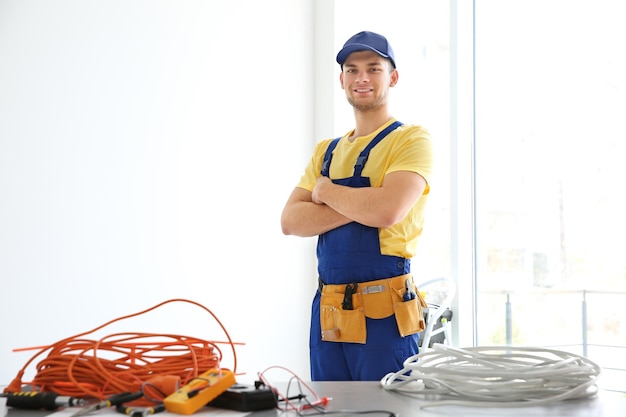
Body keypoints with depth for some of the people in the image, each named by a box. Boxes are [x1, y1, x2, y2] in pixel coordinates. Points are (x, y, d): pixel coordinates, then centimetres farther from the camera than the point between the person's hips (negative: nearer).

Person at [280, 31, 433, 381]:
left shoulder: (411, 140, -5)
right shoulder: (327, 151, 14)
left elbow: (387, 210, -22)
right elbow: (290, 221, 2)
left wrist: (327, 191, -5)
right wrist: (358, 207, -12)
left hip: (383, 314, -6)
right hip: (327, 313, 6)